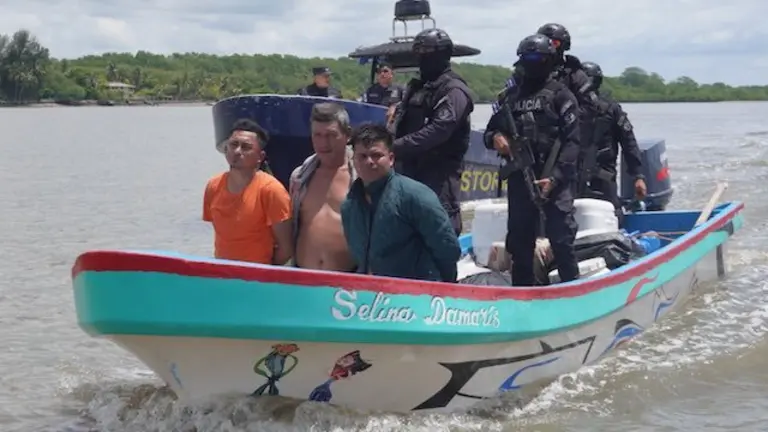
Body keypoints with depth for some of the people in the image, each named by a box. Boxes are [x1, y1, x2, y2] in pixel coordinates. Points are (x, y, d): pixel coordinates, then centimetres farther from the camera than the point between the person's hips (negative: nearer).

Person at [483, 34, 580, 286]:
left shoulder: (561, 95, 1)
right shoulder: (511, 96, 17)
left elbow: (572, 142, -6)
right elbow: (491, 130, 22)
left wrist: (555, 177, -17)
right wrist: (495, 138, -4)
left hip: (554, 180, -5)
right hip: (519, 179, 5)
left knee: (561, 240, -8)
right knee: (519, 240, 10)